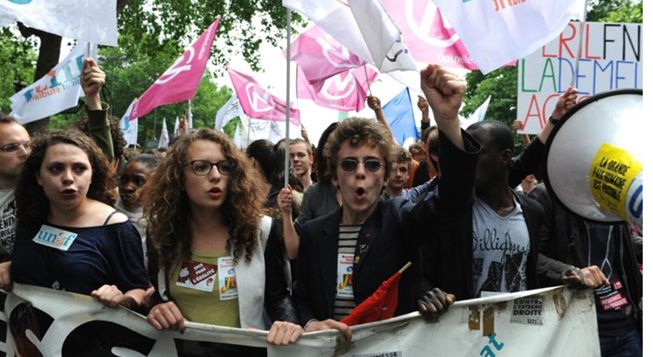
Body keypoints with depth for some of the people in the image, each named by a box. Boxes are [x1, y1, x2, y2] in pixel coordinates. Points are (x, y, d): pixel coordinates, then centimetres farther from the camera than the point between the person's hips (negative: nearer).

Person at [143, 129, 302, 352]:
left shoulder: (261, 230, -2)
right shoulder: (160, 231, 2)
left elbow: (277, 296, 5)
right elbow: (154, 295, 13)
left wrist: (288, 323, -15)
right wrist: (155, 309, -9)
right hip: (180, 349, 0)